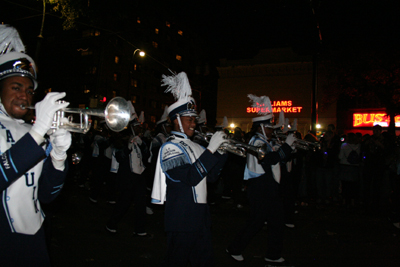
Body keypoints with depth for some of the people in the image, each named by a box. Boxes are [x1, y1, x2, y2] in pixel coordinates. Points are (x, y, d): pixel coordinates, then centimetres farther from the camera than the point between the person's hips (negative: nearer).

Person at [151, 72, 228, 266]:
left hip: (201, 217, 8)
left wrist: (223, 151, 3)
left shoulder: (194, 146, 13)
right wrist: (211, 149, -23)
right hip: (181, 219, -8)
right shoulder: (169, 147, -13)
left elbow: (210, 175, 13)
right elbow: (192, 177, -25)